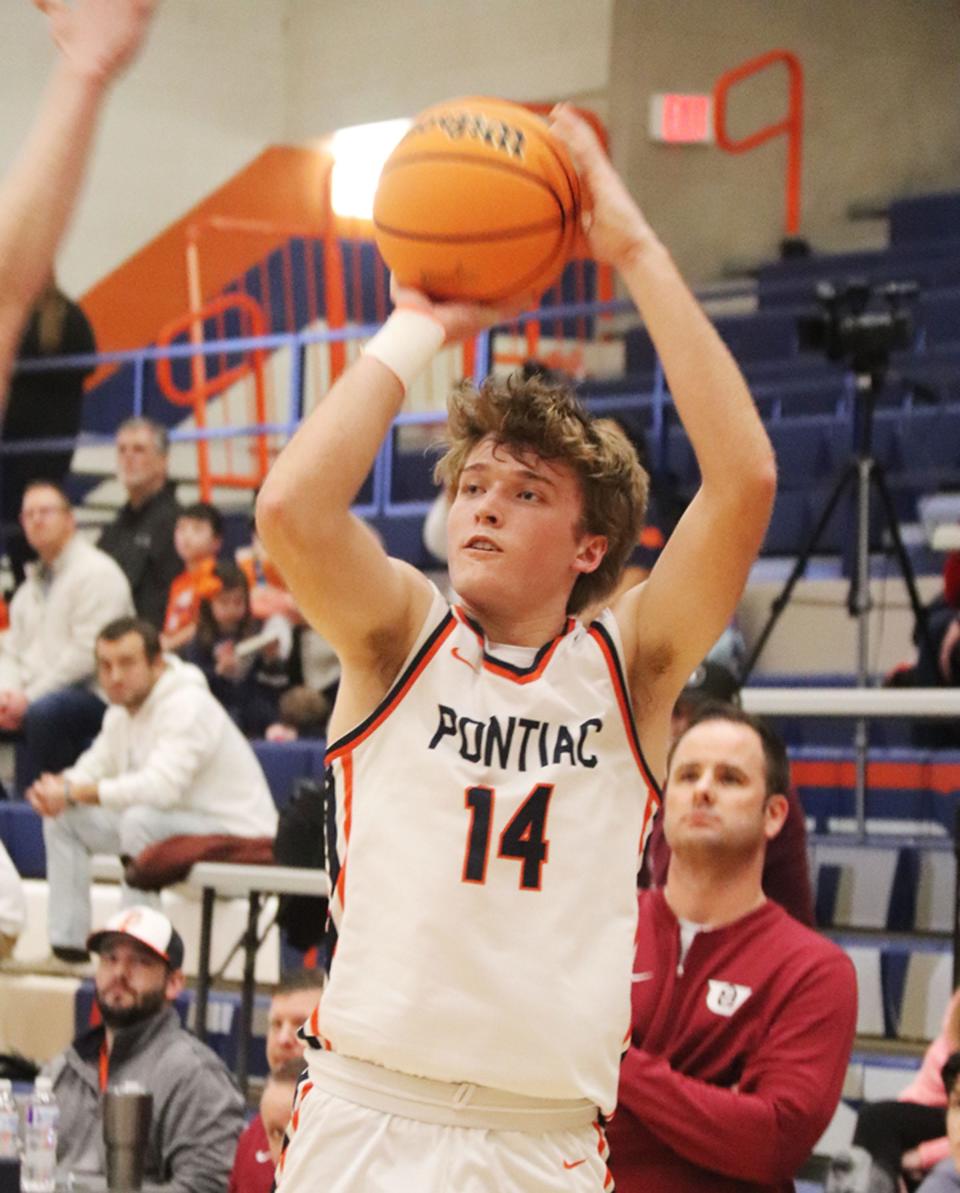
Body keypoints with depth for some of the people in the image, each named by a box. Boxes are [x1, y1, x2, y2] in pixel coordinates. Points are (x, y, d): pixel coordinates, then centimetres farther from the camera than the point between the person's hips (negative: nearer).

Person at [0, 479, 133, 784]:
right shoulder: (31, 585, 21)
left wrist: (30, 698, -16)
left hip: (92, 694, -8)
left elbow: (88, 653, -16)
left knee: (43, 711, -37)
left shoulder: (97, 572, -7)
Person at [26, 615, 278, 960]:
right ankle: (66, 944, -1)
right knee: (63, 817, 2)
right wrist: (57, 787, -17)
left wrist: (72, 793, -29)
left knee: (140, 820, -36)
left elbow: (161, 787, -36)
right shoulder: (122, 711, 7)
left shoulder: (186, 706, -23)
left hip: (237, 836, -9)